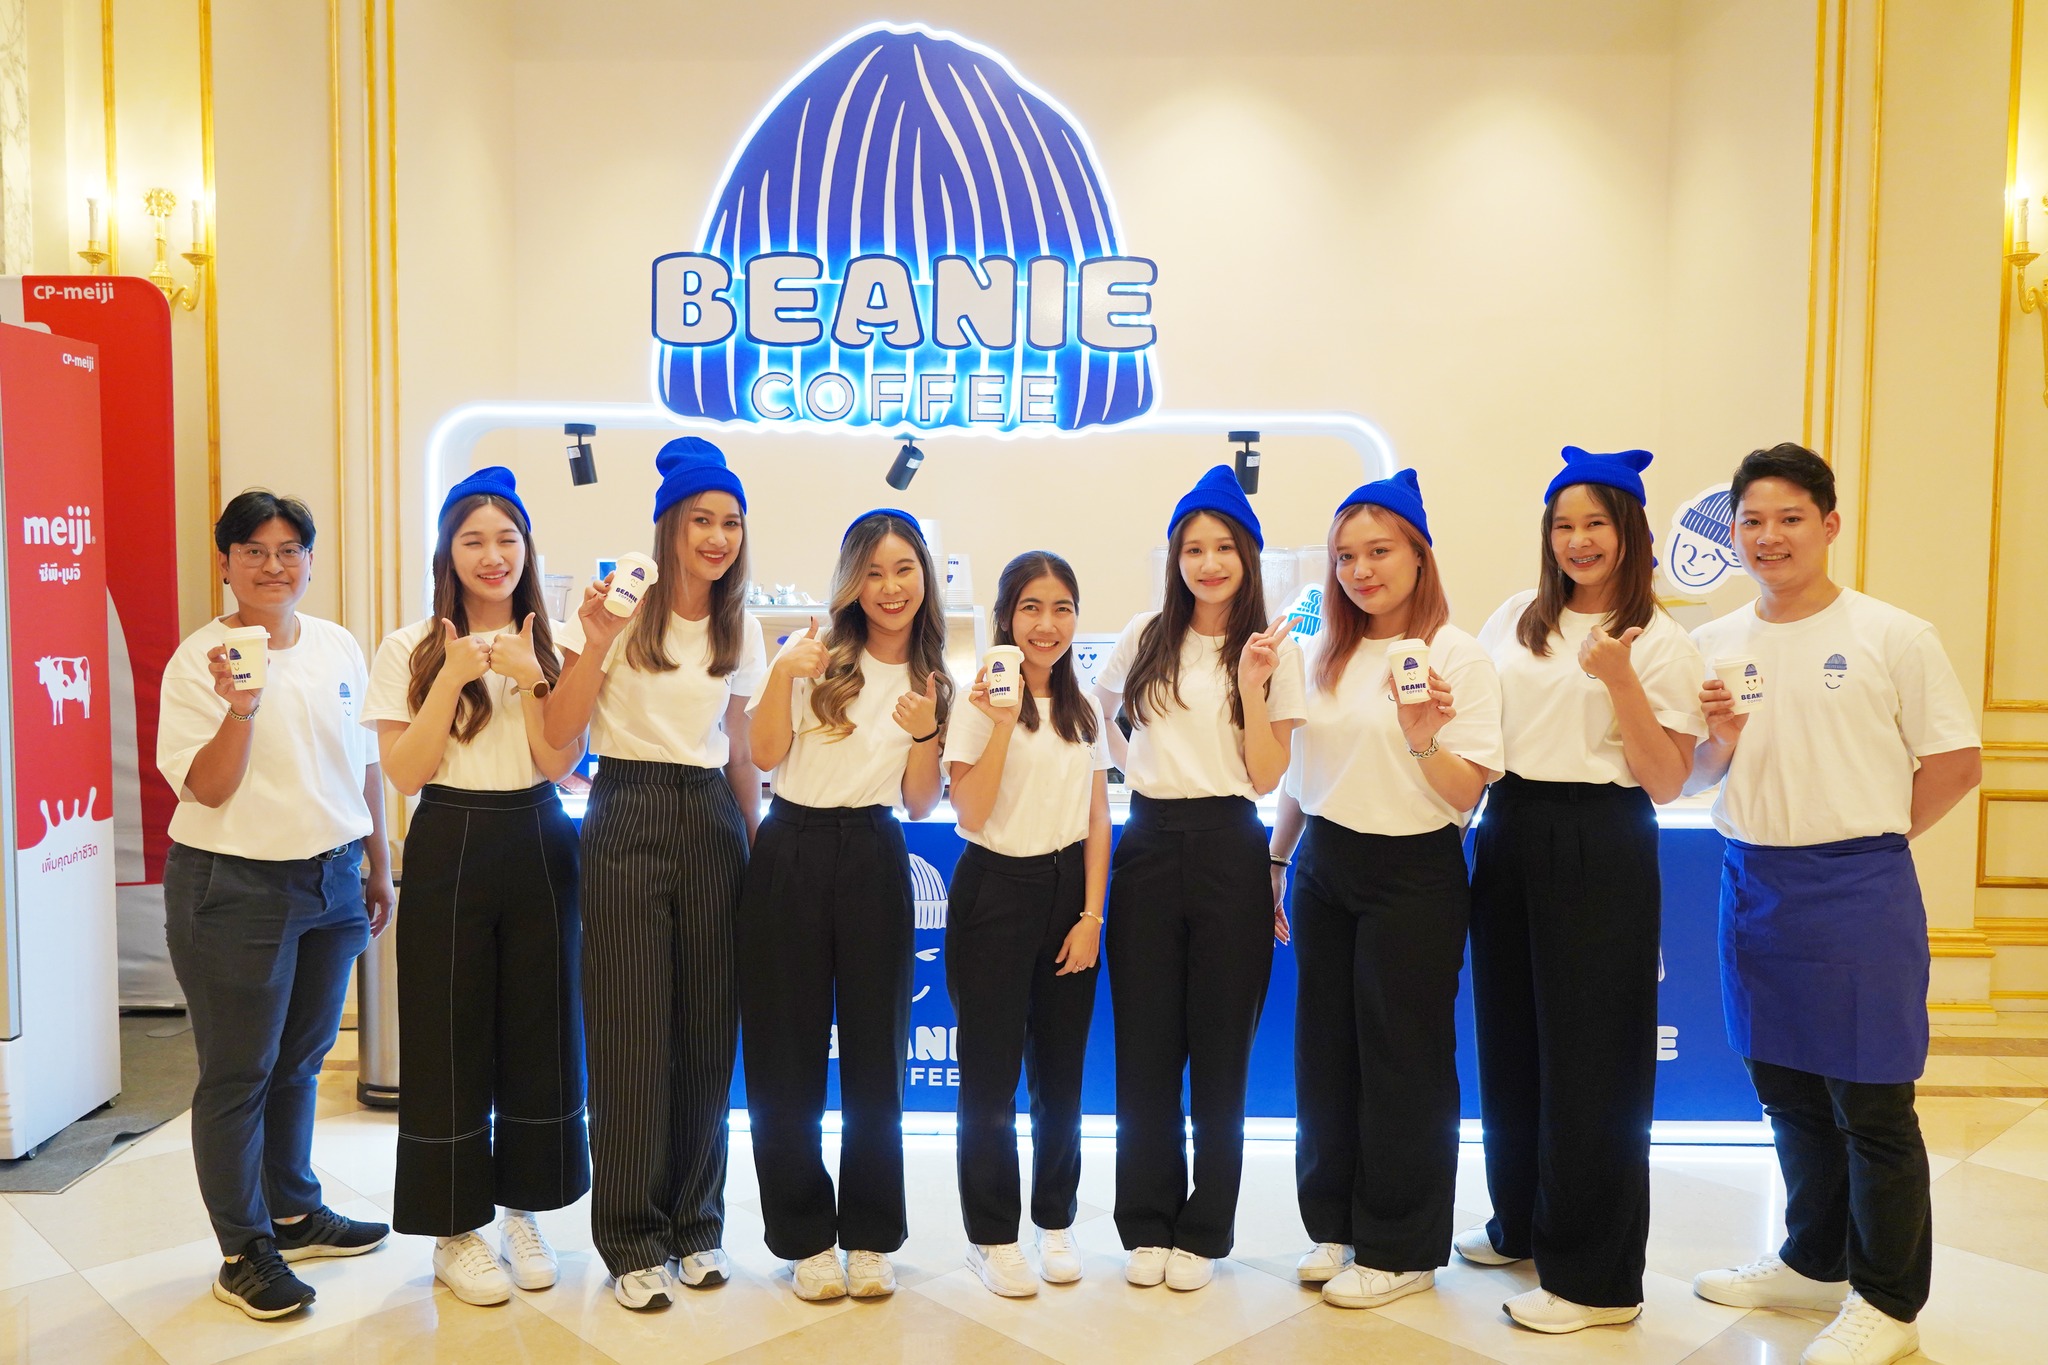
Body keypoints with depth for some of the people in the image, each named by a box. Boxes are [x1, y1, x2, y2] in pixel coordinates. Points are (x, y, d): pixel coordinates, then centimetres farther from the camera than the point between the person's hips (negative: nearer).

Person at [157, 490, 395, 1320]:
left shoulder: (340, 649, 6)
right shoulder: (199, 660, -9)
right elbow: (207, 788, -14)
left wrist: (378, 867, 16)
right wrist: (241, 708, -29)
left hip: (332, 880, 5)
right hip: (234, 888, -5)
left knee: (300, 1060, 18)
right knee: (239, 1074, 5)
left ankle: (295, 1213, 34)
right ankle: (243, 1251, 18)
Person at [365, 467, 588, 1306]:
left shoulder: (550, 646, 5)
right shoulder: (410, 649, 0)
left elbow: (559, 764, -4)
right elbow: (404, 773, -8)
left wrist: (527, 680, -16)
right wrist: (451, 680, -16)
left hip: (538, 846, 2)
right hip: (449, 850, -2)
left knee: (540, 1029, 8)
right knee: (450, 1037, 3)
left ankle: (524, 1211, 26)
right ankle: (454, 1229, 19)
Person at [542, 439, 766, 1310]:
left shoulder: (740, 631, 9)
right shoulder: (618, 609, -5)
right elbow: (558, 736, -9)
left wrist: (755, 844, 12)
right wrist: (596, 644, -20)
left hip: (712, 821, 4)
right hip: (629, 819, -4)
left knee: (707, 1033, 8)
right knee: (631, 1034, 0)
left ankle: (696, 1223, 25)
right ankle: (632, 1240, 15)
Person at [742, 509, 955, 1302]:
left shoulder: (934, 680, 7)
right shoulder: (818, 655, -1)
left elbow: (919, 805, 5)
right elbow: (765, 754, -8)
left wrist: (925, 731, -11)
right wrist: (782, 672, -21)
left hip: (875, 859, 2)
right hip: (792, 854, -2)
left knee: (875, 1051, 7)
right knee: (787, 1050, 4)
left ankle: (870, 1235, 22)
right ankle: (805, 1237, 20)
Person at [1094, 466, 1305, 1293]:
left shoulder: (1276, 651, -1)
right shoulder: (1147, 636, 6)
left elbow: (1267, 776, -7)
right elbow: (1094, 714, 23)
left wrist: (1251, 685, -16)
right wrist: (1131, 765, 8)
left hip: (1227, 847, -2)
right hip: (1148, 844, 2)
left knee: (1220, 1046, 5)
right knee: (1145, 1042, 7)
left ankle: (1204, 1232, 19)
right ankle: (1146, 1225, 20)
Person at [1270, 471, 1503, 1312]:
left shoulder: (1458, 658, -10)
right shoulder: (1320, 656, 6)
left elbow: (1467, 795, -13)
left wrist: (1423, 736, -30)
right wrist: (1276, 863, 13)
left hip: (1413, 873, -5)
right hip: (1324, 868, 6)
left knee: (1401, 1060, 4)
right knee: (1325, 1050, 13)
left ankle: (1400, 1249, 21)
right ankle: (1335, 1225, 30)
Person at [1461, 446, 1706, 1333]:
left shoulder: (1660, 643, -5)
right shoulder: (1515, 620, 8)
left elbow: (1665, 781, -10)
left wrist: (1620, 679, -21)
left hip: (1599, 849, -5)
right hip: (1508, 834, 5)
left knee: (1588, 1057, 1)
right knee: (1508, 1038, 14)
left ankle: (1595, 1276, 15)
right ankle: (1521, 1223, 34)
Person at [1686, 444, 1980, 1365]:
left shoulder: (1895, 638, -6)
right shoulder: (1715, 645, 6)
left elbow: (1956, 762, -4)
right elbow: (1694, 779, 11)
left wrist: (1866, 836, -4)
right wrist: (1720, 738, -9)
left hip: (1856, 891, -5)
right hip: (1752, 885, 5)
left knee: (1872, 1106, 4)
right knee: (1787, 1093, 17)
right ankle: (1815, 1264, 36)